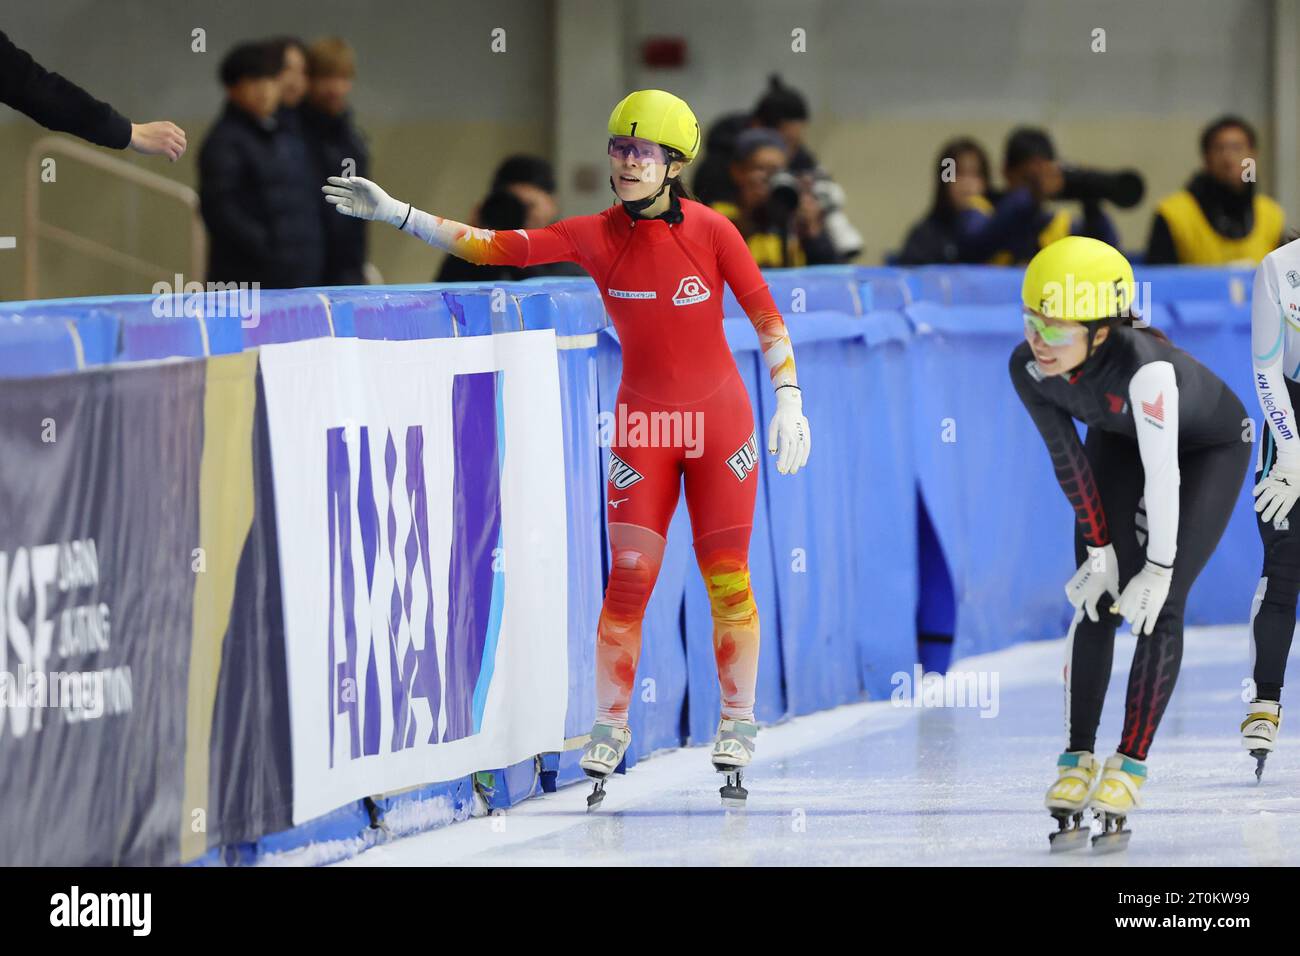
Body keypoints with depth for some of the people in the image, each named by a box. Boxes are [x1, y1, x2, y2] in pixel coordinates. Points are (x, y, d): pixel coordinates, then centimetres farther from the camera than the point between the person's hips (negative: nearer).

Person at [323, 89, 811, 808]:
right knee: (628, 579, -5)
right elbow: (493, 246, -9)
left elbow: (766, 317, -6)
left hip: (720, 423, -1)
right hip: (642, 426, 1)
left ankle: (737, 724, 12)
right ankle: (609, 729, 4)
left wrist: (788, 401, -14)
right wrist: (395, 213, -13)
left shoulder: (710, 231, -12)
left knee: (726, 579, -1)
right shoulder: (596, 237, -7)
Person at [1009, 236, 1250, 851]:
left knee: (1159, 607, -12)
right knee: (1094, 599, -7)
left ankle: (1130, 765, -3)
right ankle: (1078, 761, -1)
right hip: (1119, 441, 5)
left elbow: (1162, 473, -35)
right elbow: (1068, 459, -14)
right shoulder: (1028, 367, -28)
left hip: (1211, 447, -4)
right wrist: (1100, 549, -10)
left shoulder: (1144, 365, -45)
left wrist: (1160, 569, -26)